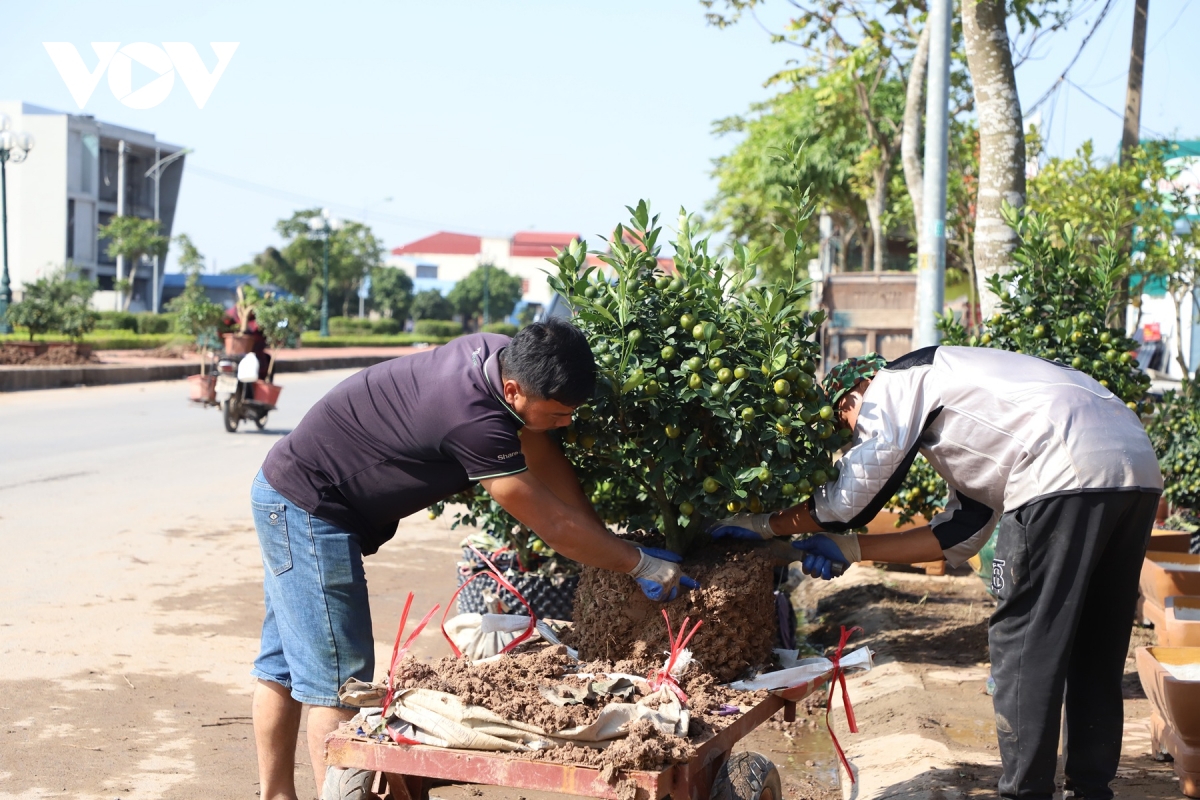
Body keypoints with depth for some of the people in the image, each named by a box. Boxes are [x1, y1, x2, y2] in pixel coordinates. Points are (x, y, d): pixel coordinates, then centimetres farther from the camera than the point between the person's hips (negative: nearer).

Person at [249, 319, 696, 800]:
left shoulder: (505, 356, -7)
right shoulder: (472, 420, -33)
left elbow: (546, 461, 0)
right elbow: (552, 525, -24)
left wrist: (609, 542, -1)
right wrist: (641, 565, -14)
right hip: (308, 508, -10)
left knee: (286, 663, 16)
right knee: (338, 678, -8)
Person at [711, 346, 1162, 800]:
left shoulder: (896, 383, 8)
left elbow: (850, 502, 3)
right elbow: (960, 534, 25)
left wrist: (760, 523, 15)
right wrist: (850, 549, 26)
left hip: (1072, 472, -10)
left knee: (1022, 640, 0)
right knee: (1092, 648, 17)